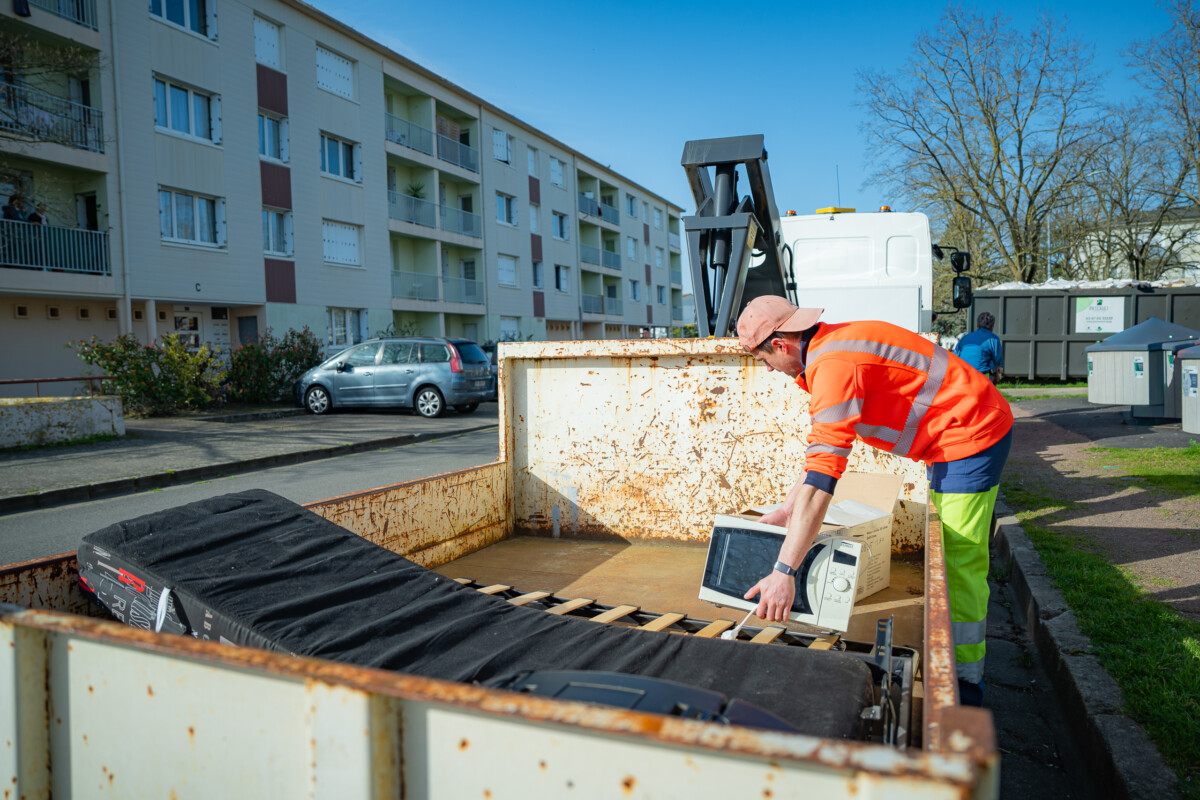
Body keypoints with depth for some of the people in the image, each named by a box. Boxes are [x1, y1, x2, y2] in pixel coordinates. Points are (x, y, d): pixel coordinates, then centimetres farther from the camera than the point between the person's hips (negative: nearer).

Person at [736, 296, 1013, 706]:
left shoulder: (834, 365, -28)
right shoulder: (831, 343, 4)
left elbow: (822, 471, -35)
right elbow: (821, 443, 13)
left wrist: (783, 571, -35)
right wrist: (789, 508, 11)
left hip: (970, 434, -11)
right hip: (973, 428, 11)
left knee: (961, 564, -4)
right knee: (953, 557, 21)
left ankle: (966, 684, 9)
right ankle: (951, 656, 36)